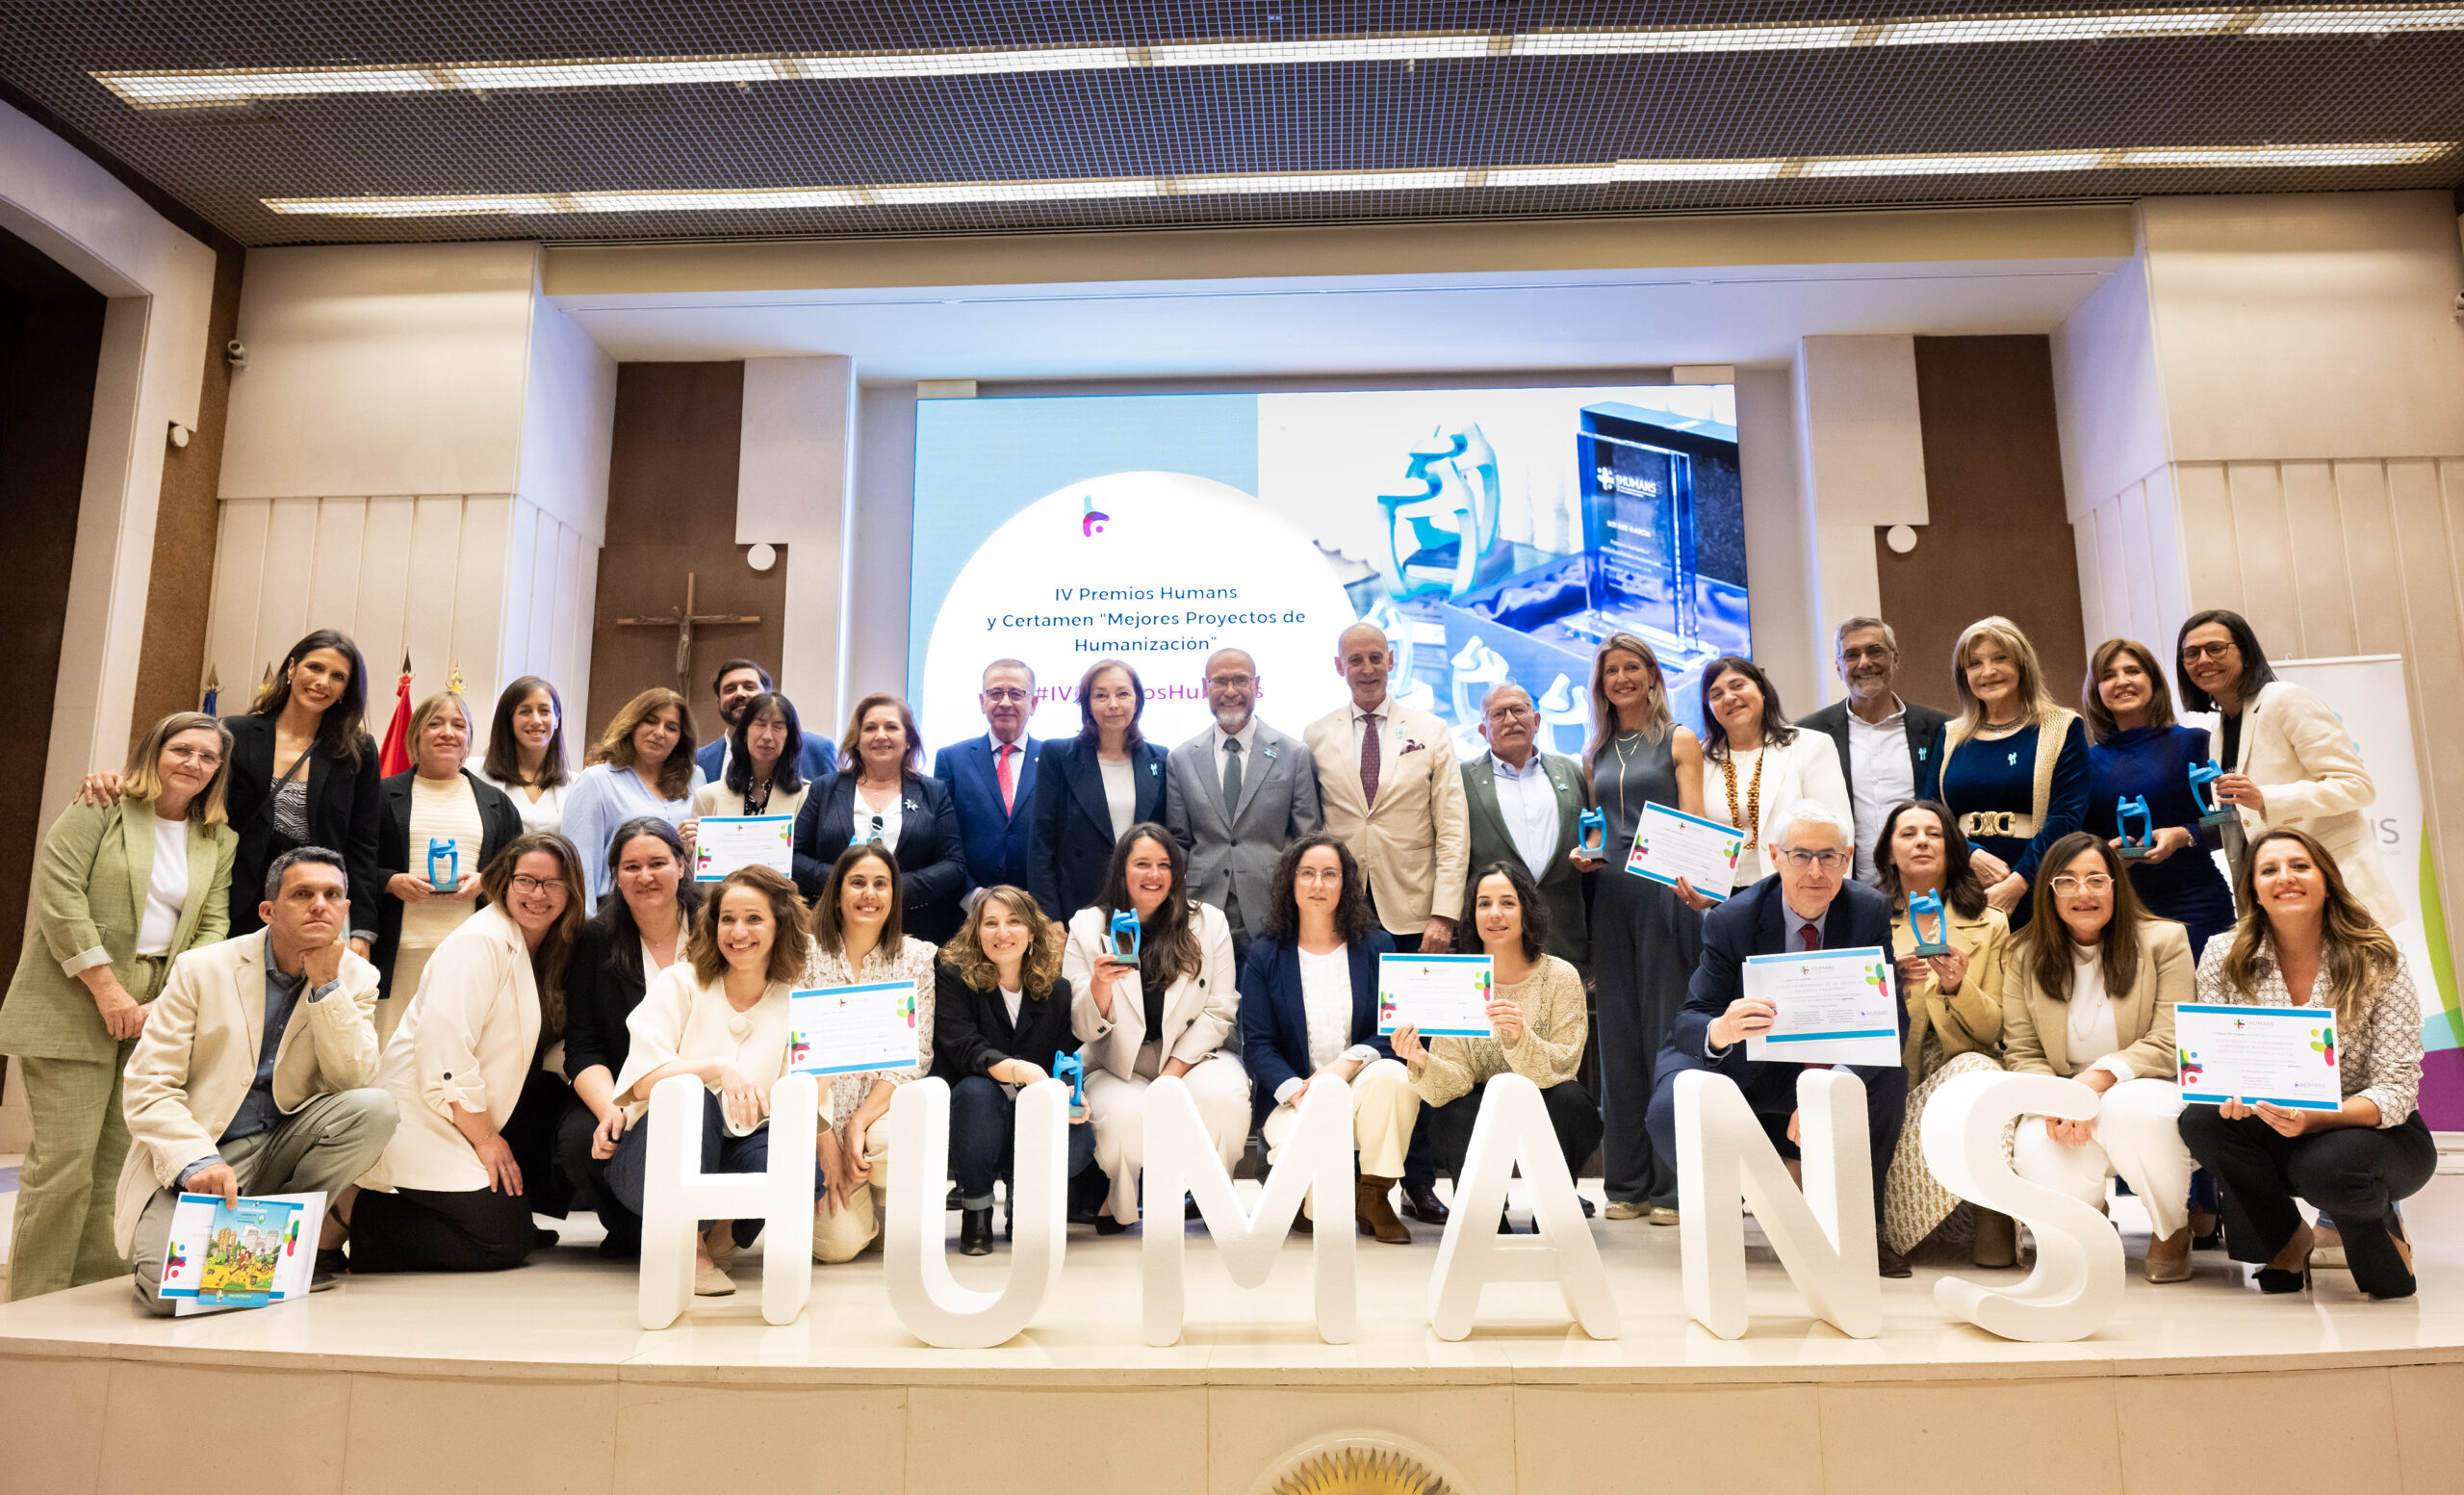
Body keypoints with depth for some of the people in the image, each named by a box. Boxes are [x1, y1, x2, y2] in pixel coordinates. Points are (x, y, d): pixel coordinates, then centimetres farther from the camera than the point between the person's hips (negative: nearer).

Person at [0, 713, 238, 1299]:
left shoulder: (221, 841, 13)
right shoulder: (101, 809, 1)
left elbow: (213, 926, 8)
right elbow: (58, 894, -8)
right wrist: (108, 990, -12)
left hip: (159, 1014, 4)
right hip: (75, 1007, -4)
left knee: (119, 1162, 4)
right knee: (64, 1160, -6)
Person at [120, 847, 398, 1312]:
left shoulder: (355, 978, 1)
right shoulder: (202, 969, -4)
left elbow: (354, 1083, -10)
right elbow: (148, 1086, -8)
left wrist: (326, 986, -19)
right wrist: (196, 1162, -24)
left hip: (282, 1149, 3)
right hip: (195, 1156, -2)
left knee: (376, 1107, -27)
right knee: (171, 1286, -28)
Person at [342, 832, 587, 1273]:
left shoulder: (552, 950, 10)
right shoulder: (480, 941, -16)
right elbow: (445, 1052, -23)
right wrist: (486, 1139, -18)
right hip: (424, 1117, -9)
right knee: (506, 1241, -16)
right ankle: (355, 1214, -3)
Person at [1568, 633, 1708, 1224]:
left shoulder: (1679, 741, 5)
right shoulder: (1595, 753, 17)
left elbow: (1694, 822, -5)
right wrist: (1582, 856, 0)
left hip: (1665, 892, -4)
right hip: (1610, 893, 4)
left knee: (1668, 1030, -5)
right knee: (1619, 1034, 4)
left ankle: (1676, 1183, 2)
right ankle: (1629, 1183, 12)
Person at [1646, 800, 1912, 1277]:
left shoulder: (1871, 912, -9)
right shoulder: (1730, 921, -14)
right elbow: (1689, 1021, -18)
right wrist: (1719, 1031, -45)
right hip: (1740, 1067, -2)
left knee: (1889, 1075, -29)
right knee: (1671, 1112, -31)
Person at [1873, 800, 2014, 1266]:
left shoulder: (1989, 924, 12)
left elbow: (1992, 1027, 7)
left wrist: (1957, 987, -14)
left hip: (1961, 1062, 0)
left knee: (1975, 1070, -35)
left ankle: (1993, 1218, -21)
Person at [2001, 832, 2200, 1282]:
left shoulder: (2163, 941, -2)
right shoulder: (2023, 956, 3)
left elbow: (2169, 1045, -9)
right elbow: (2023, 1054, 1)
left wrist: (2101, 1077, -25)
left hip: (2146, 1089, -1)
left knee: (2130, 1107, -38)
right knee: (2038, 1156, -32)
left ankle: (2174, 1227, -4)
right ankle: (2089, 1217, 11)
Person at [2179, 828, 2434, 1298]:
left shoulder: (2379, 962, -12)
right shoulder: (2223, 957, -6)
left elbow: (2396, 1090, -16)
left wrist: (2312, 1118, -35)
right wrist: (2228, 1092, -31)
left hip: (2376, 1132, -2)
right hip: (2272, 1134, 3)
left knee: (2329, 1166, -37)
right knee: (2202, 1119, -29)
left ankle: (2384, 1237, 2)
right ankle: (2288, 1240, -2)